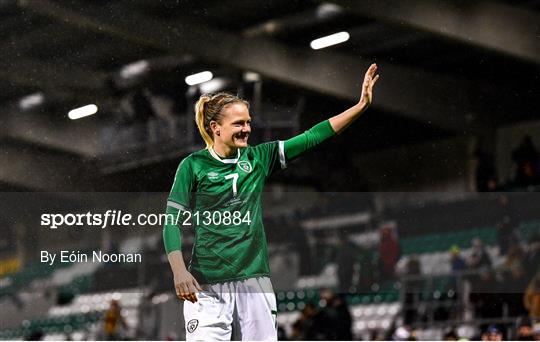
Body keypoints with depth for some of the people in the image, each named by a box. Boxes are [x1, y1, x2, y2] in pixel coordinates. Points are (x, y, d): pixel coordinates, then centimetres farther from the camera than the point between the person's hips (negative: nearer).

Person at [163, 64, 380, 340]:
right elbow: (172, 221, -5)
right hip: (208, 283, -4)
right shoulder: (193, 166, -2)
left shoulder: (257, 158, 9)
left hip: (254, 277, 4)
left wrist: (362, 104, 0)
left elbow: (311, 138, 6)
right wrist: (179, 270, -19)